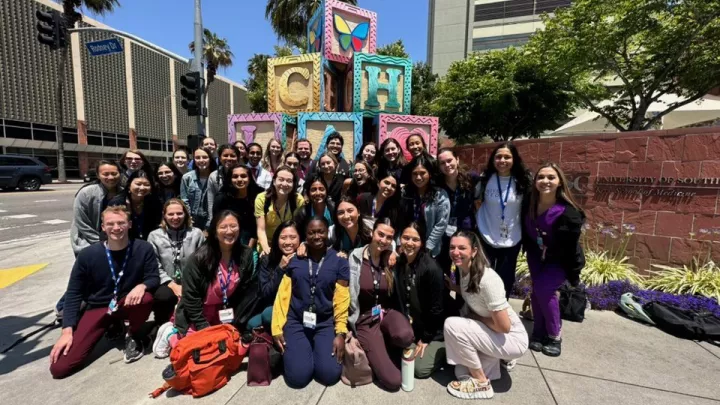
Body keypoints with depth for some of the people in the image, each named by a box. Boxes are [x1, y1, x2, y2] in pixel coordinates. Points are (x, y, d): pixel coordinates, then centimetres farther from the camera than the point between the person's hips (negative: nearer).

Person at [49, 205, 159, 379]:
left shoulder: (143, 249, -15)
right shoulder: (88, 255, -13)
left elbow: (154, 277, -10)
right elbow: (74, 293, -5)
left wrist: (142, 286, -34)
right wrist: (67, 330, -10)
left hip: (127, 304, 0)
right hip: (97, 308, 0)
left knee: (146, 298, -36)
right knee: (59, 368, -11)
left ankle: (133, 336, -3)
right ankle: (111, 326, 13)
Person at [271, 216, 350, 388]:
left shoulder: (339, 261, -1)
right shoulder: (294, 259, 2)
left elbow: (341, 299, -4)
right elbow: (283, 295, 2)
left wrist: (341, 333, -11)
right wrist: (277, 327, -3)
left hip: (326, 323, 0)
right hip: (296, 321, 1)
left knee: (330, 375, -15)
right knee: (298, 376, -14)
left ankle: (316, 349, 17)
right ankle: (290, 349, 19)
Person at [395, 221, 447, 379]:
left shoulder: (431, 268, -27)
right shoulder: (399, 263, -7)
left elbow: (436, 307, -21)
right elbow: (400, 299, 3)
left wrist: (426, 338, -12)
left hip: (435, 331, -6)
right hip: (414, 328, 6)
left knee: (420, 369, -8)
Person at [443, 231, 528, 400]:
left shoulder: (487, 279, -31)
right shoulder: (464, 269, -5)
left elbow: (504, 327, -26)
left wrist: (475, 317, -13)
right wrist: (452, 287, 0)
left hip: (512, 339, -8)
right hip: (490, 334, 8)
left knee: (452, 325, -25)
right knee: (462, 373, 6)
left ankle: (481, 383, -5)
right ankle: (497, 356, 25)